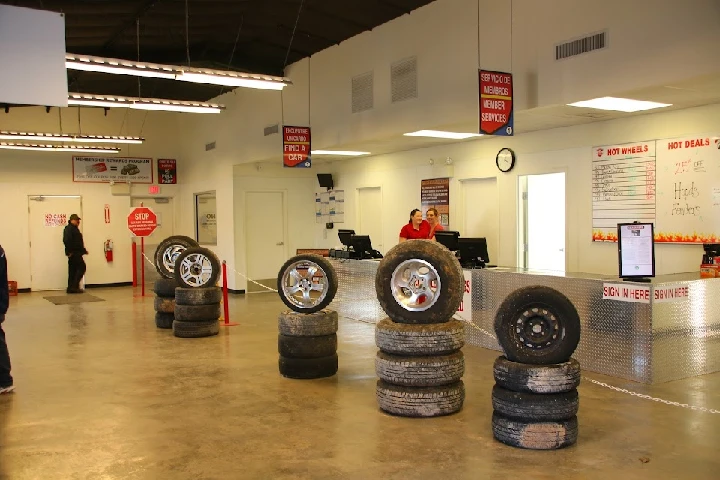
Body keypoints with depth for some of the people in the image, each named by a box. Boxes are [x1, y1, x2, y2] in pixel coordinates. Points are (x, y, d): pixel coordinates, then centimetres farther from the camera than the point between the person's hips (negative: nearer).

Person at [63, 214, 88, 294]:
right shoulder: (69, 228, -11)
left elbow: (78, 242, 25)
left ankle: (71, 288, 12)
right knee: (82, 267, -9)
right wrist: (70, 251, -22)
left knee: (73, 270, 10)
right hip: (74, 253, -10)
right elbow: (66, 241, -23)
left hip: (76, 253, 10)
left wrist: (83, 250, 20)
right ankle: (74, 286, -9)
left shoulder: (74, 228, 21)